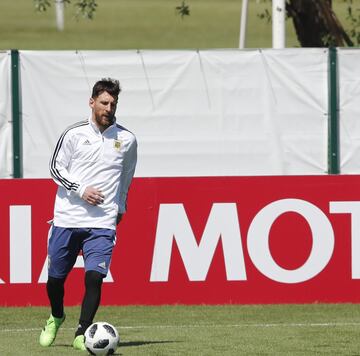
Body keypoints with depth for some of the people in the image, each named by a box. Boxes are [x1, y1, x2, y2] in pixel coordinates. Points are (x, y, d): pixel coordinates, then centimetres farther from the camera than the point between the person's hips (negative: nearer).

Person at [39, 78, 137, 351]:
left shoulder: (127, 139, 6)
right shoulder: (74, 134, 1)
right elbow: (56, 168, 3)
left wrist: (120, 208, 27)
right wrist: (80, 190, -11)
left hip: (102, 223, 0)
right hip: (67, 218, 0)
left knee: (94, 277, -16)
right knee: (56, 277, 9)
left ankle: (82, 334, -8)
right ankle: (56, 318, 37)